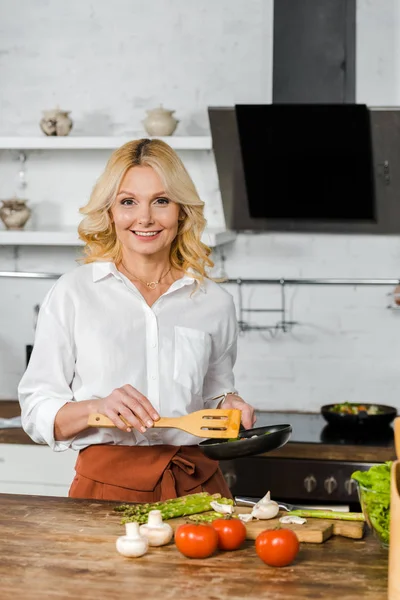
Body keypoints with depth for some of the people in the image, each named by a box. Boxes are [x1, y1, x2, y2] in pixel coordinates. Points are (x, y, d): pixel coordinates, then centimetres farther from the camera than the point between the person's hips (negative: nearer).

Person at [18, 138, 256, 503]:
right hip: (106, 484, -2)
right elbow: (37, 411, 1)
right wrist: (97, 408, -15)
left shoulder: (215, 302, 8)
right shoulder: (71, 294, 1)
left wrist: (228, 405, 2)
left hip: (197, 485, 2)